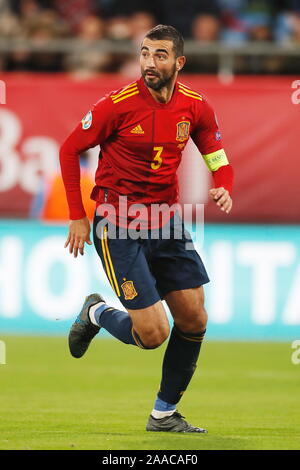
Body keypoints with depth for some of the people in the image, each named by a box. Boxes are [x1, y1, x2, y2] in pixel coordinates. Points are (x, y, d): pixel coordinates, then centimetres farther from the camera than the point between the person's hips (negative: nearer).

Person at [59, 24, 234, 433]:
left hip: (165, 224, 6)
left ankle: (165, 414, 19)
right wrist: (78, 217, -7)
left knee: (194, 320, 3)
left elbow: (219, 159, 11)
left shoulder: (195, 107, -1)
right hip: (118, 227, -6)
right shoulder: (119, 103, -15)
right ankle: (97, 313, 22)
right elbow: (70, 149, -5)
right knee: (153, 334, -11)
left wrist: (223, 189, -12)